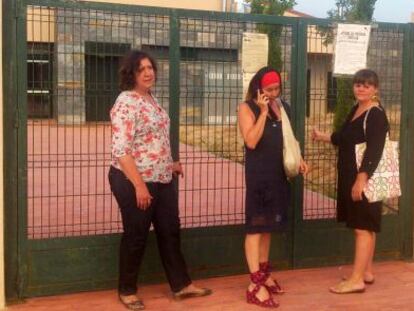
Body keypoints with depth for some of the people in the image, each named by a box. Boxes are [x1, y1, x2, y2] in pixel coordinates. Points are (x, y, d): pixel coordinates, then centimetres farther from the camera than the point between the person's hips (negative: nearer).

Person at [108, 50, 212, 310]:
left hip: (162, 180, 9)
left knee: (170, 232, 14)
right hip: (134, 181, -9)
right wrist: (139, 185, -26)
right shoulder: (126, 103, -18)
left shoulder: (151, 98, 11)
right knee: (136, 236, 4)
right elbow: (121, 150, -24)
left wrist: (169, 164, 21)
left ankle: (181, 285, 27)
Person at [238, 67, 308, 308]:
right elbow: (251, 141, -19)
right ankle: (255, 285, -3)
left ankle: (264, 273, 27)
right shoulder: (247, 108, -7)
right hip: (258, 175, -6)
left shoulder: (282, 106, 12)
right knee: (256, 226, -5)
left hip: (279, 174, 6)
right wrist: (263, 112, -19)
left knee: (268, 225, 14)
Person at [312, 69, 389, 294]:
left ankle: (357, 279, -2)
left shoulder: (377, 114, -15)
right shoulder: (356, 109, 13)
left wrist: (361, 179, -27)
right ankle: (366, 272, 24)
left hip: (365, 177, -9)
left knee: (363, 227, -6)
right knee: (364, 226, 14)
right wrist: (322, 136, 32)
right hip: (351, 175, 9)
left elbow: (374, 151, -23)